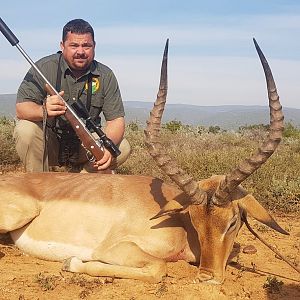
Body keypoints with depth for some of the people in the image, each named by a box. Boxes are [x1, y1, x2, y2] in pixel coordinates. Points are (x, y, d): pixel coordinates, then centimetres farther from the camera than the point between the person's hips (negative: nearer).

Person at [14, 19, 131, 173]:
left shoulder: (105, 76, -4)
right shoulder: (44, 67, -10)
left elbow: (116, 119, -7)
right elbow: (21, 108, -16)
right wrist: (43, 111, -40)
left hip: (85, 145, 2)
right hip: (48, 142, -2)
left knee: (123, 148, -18)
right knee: (25, 130, -30)